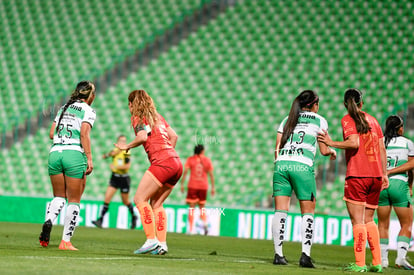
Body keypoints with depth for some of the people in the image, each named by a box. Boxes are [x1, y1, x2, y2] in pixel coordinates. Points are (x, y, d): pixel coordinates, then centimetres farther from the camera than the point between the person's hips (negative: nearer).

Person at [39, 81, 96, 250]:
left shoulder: (64, 108, 18)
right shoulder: (88, 111, 0)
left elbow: (52, 134, 14)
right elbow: (84, 135, -12)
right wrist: (89, 159, -13)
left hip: (55, 153, 5)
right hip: (75, 154, -5)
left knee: (59, 197, 16)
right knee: (74, 201, 5)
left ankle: (49, 221, -15)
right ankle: (66, 241, 2)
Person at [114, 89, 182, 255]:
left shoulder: (137, 117, 2)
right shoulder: (158, 117, 25)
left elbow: (143, 136, -14)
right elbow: (174, 136, 22)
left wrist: (127, 146, 0)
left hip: (162, 162, -8)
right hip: (176, 163, 8)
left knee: (140, 199, -6)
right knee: (156, 204, 12)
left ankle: (151, 240, -17)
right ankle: (161, 244, 2)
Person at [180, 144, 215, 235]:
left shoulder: (190, 159, 2)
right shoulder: (207, 160, 5)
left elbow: (185, 172, -6)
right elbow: (211, 174, 3)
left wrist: (182, 184, -4)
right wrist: (213, 187, 7)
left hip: (192, 186, -1)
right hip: (203, 186, 2)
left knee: (191, 207, 1)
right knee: (202, 207, 14)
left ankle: (190, 229, -6)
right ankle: (205, 223, -11)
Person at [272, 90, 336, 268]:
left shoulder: (287, 120, 21)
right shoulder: (319, 121, 11)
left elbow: (277, 149, 15)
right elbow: (324, 151, 11)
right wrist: (332, 151, 31)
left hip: (281, 164, 3)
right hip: (303, 166, -3)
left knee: (280, 211, 2)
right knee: (308, 212, 5)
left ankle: (278, 254, -3)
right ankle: (305, 255, -7)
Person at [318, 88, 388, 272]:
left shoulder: (347, 120, -3)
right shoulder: (372, 119, 14)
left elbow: (354, 143, -18)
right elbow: (382, 148, 13)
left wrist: (332, 143, -9)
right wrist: (384, 174, 17)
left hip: (357, 176, -6)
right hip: (375, 175, 6)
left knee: (357, 221, -5)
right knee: (368, 220, 14)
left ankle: (359, 263, -11)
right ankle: (377, 262, 8)